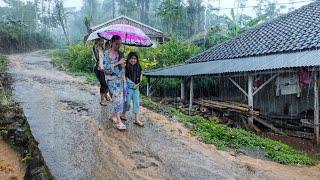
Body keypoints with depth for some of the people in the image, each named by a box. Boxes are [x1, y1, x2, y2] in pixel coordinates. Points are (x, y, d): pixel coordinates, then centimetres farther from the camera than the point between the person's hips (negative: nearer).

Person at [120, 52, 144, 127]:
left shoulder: (138, 67, 6)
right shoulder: (126, 67, -8)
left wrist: (138, 84, 0)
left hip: (136, 87, 4)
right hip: (128, 87, -4)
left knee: (136, 102, 3)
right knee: (127, 101, 1)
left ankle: (137, 119, 7)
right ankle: (124, 114, 27)